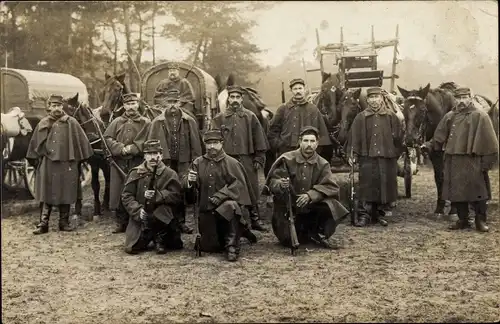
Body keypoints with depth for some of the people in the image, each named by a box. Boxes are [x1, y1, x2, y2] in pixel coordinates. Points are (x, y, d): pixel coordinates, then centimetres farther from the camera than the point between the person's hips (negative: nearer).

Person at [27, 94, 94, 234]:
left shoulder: (71, 122, 1)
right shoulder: (43, 124, 6)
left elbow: (81, 142, 4)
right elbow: (35, 144, 13)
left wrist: (81, 160, 3)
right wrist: (36, 161, 11)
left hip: (67, 164, -1)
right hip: (47, 164, 1)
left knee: (65, 194, 6)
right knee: (46, 194, 1)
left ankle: (64, 222, 17)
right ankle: (43, 224, 4)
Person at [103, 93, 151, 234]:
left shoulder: (145, 122, 5)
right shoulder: (116, 122, 12)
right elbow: (107, 138, 3)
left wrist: (133, 148, -15)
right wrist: (121, 149, -12)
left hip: (137, 162, -2)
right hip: (119, 163, 3)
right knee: (117, 193, 3)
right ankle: (121, 223, 14)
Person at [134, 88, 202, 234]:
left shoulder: (189, 122, 5)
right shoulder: (157, 122, 3)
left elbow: (196, 144, 6)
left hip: (183, 164, 1)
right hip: (164, 163, -1)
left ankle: (181, 222, 18)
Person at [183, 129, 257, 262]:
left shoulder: (232, 163, -4)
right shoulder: (198, 163, 6)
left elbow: (238, 185, -13)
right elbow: (185, 184, 5)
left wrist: (219, 196, -24)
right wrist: (189, 181, -20)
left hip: (225, 206, -4)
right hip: (206, 210, 4)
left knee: (230, 206, -39)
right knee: (207, 247, 9)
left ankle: (232, 246, -22)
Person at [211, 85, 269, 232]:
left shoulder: (250, 117, 5)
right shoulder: (219, 118, 4)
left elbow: (259, 139, 4)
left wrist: (259, 159, 0)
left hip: (247, 160, 0)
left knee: (252, 191, 3)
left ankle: (255, 219, 15)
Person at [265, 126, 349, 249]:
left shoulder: (323, 164, -1)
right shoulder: (287, 159, -8)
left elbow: (330, 187, -12)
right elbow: (272, 181, -9)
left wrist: (310, 195, -28)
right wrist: (280, 184, -34)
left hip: (311, 208, 1)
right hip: (287, 208, -1)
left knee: (332, 207, -26)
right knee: (288, 240, -16)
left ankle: (318, 234, 2)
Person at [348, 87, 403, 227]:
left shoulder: (391, 116, 5)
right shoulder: (360, 118, 3)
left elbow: (398, 137, 7)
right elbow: (354, 137, 2)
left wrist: (395, 153, 2)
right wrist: (353, 154, -5)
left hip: (387, 158, 1)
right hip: (367, 158, -1)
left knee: (385, 186, 6)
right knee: (367, 187, -1)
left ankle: (380, 214, 19)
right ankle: (365, 214, 6)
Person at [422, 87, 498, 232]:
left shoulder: (480, 116, -3)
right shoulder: (450, 116, 12)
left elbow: (488, 140, -7)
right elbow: (440, 136, 14)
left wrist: (488, 160, -11)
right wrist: (429, 145, -1)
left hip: (472, 161, -5)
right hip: (452, 160, 5)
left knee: (477, 192, 1)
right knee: (456, 192, 9)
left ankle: (480, 220, 14)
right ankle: (462, 220, 21)